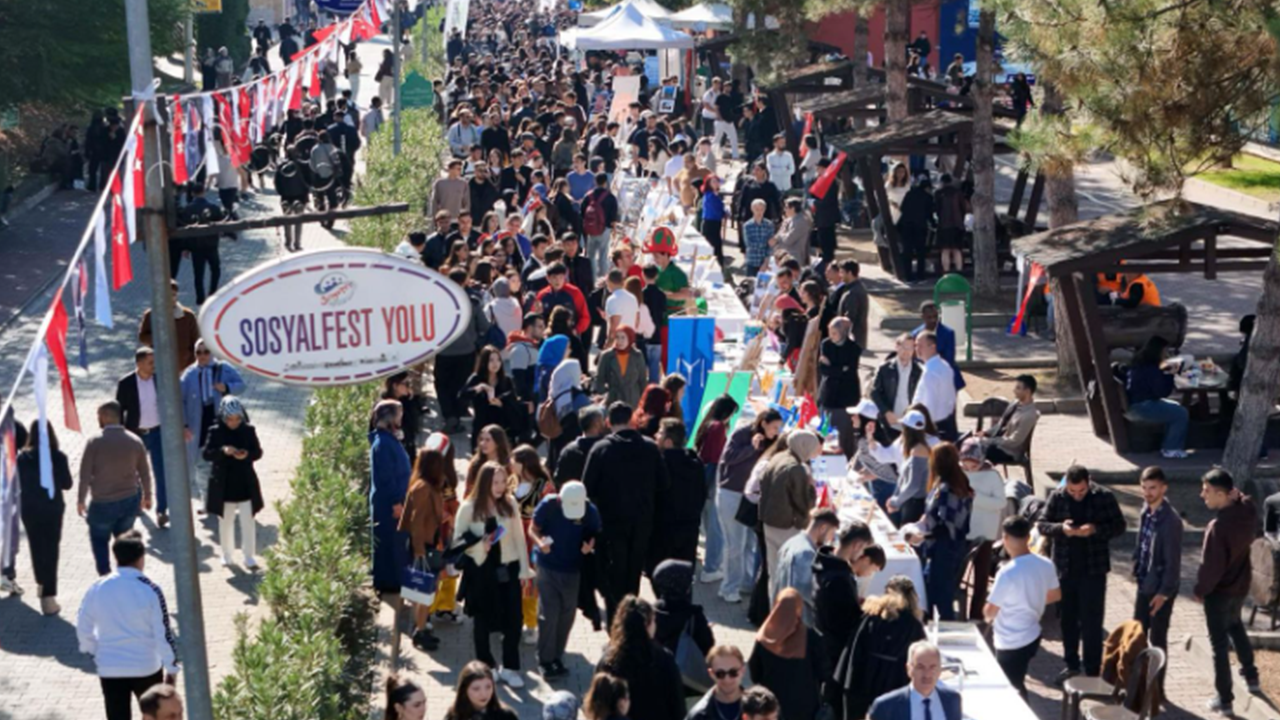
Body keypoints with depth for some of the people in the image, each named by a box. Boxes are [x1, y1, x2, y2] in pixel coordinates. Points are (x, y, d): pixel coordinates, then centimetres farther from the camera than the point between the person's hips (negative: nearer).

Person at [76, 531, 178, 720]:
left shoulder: (97, 589, -4)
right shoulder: (150, 590, -13)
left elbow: (83, 627, 6)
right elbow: (163, 632, -10)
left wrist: (94, 652, 23)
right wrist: (171, 667, 1)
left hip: (110, 669, 2)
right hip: (146, 667, -2)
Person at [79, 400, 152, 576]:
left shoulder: (95, 442, -15)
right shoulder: (135, 441, -4)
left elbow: (85, 475, -12)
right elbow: (144, 473, 4)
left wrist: (80, 500, 0)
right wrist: (147, 496, 18)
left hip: (103, 503, -3)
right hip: (130, 500, 3)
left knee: (99, 540, 15)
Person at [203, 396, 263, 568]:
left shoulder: (248, 430, -4)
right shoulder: (216, 432, -7)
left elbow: (258, 452, -1)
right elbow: (207, 454, -10)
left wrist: (247, 454, -22)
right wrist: (223, 451, -27)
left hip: (245, 484, 0)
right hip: (223, 485, 0)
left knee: (248, 521, 0)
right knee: (225, 521, 13)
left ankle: (249, 556, 9)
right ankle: (226, 554, 28)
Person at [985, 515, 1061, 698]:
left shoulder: (1008, 572, -27)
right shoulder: (1045, 565, -5)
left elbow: (990, 612, -19)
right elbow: (1056, 595, 12)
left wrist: (986, 613, 4)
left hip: (1011, 644, -7)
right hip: (1032, 636, 7)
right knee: (1017, 686, 25)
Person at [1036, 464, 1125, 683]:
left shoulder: (1104, 497, -8)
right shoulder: (1057, 497, -3)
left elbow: (1119, 526, -5)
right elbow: (1041, 524, 0)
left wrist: (1095, 529, -22)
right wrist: (1060, 528, -20)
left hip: (1093, 568, -3)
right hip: (1065, 567, 3)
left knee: (1091, 622, 0)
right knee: (1068, 618, 14)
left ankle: (1093, 671, 8)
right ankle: (1071, 665, 28)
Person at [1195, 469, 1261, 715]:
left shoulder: (1218, 527, -32)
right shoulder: (1247, 510, -12)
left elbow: (1211, 566, -25)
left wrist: (1200, 590, -7)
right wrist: (1235, 493, -4)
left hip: (1219, 592, -7)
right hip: (1241, 586, 7)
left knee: (1219, 644, 7)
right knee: (1235, 625, 32)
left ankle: (1224, 700, 15)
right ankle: (1251, 677, 44)